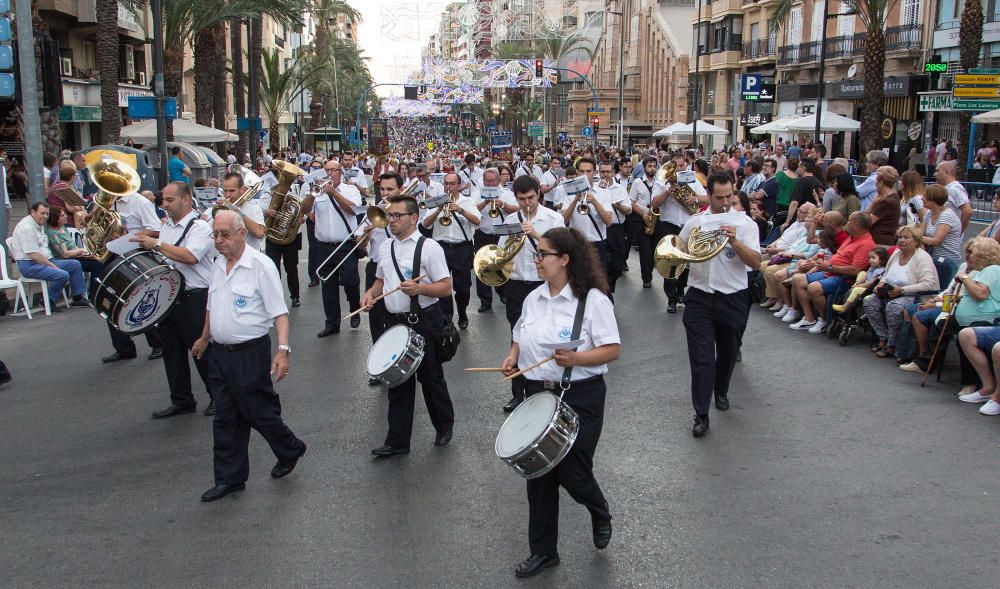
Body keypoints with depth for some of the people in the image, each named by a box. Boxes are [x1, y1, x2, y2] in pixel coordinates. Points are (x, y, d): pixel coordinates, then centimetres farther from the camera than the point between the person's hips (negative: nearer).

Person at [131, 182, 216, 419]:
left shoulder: (199, 227, -11)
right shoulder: (167, 226, 15)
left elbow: (190, 257, -28)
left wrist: (157, 244, -24)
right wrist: (147, 243, 7)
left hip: (194, 298, -8)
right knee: (172, 350, 11)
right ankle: (181, 400, 22)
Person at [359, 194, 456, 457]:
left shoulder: (429, 247, -11)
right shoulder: (386, 247, 9)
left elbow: (446, 288, -13)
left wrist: (419, 288, -28)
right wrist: (371, 293, 0)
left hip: (423, 321, -5)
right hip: (394, 321, 6)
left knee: (431, 377, 9)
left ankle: (444, 427, 33)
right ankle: (397, 441, 18)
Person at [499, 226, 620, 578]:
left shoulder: (593, 299, -12)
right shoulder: (533, 299, 6)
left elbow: (612, 350, -14)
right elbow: (521, 338, 19)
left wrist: (576, 358, -30)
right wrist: (513, 356, -2)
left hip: (580, 397, -5)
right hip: (538, 394, 6)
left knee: (572, 473, -2)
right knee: (538, 474, 9)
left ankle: (600, 514, 35)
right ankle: (543, 551, 25)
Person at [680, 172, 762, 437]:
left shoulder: (745, 223, -2)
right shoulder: (695, 222, 3)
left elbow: (756, 263, -11)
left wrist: (735, 241, -24)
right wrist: (691, 240, -8)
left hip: (733, 299, 0)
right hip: (700, 298, 0)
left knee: (727, 353, 18)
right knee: (701, 358, -5)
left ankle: (721, 392, 44)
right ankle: (701, 415, -3)